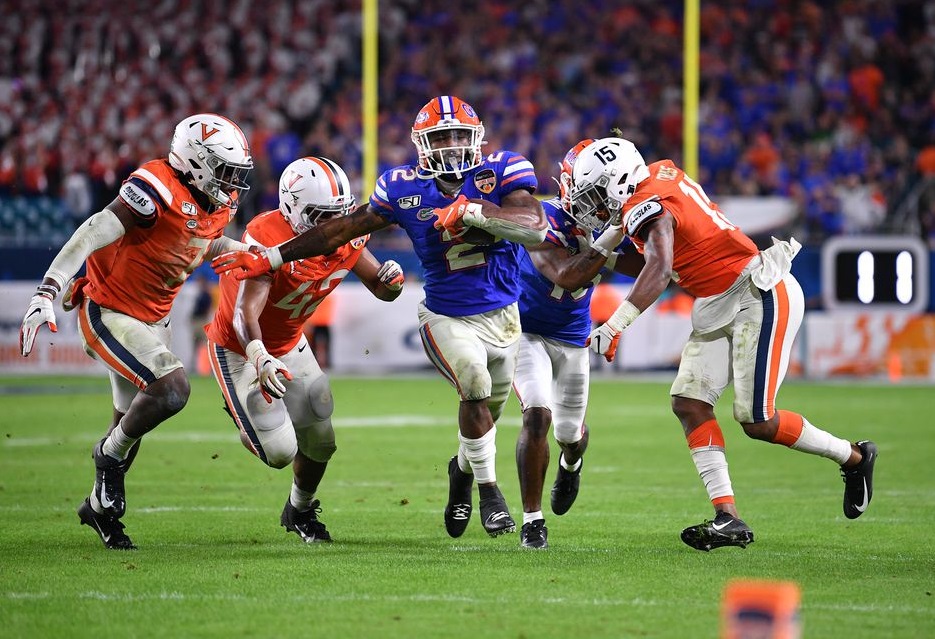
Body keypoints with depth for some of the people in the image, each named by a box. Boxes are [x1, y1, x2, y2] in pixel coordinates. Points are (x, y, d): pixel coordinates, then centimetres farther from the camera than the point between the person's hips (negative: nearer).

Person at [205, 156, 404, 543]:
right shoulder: (268, 239, -34)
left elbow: (381, 289, -1)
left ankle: (300, 511, 38)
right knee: (280, 451, -13)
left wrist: (392, 279, -26)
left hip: (289, 346, 6)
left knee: (319, 441, 7)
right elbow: (246, 312, -42)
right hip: (239, 348, -6)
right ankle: (242, 411, 22)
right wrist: (259, 357, -60)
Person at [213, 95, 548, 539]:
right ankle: (487, 487, -8)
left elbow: (536, 228, -27)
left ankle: (463, 470, 48)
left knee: (487, 412, 14)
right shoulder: (404, 189, -8)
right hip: (447, 319, -2)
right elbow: (341, 230, 1)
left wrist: (471, 211, -36)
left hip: (502, 315, 2)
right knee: (476, 385, -27)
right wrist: (267, 259, 2)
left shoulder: (503, 171, -12)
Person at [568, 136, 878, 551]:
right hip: (720, 307, 10)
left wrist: (614, 326, -45)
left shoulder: (647, 208, -20)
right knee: (689, 404, -2)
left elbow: (659, 268, -38)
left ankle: (853, 457, 14)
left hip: (762, 297, -10)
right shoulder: (661, 174, 7)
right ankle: (728, 519, -5)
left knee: (757, 421, -8)